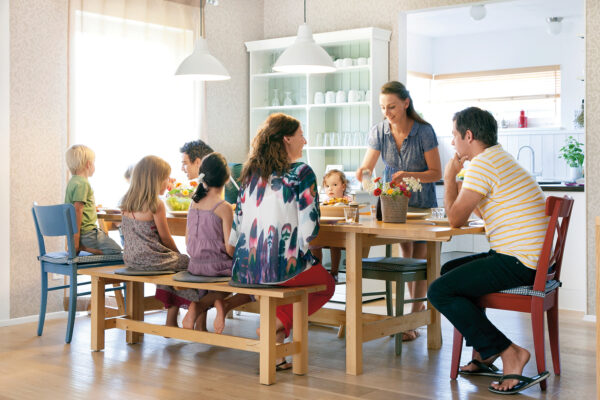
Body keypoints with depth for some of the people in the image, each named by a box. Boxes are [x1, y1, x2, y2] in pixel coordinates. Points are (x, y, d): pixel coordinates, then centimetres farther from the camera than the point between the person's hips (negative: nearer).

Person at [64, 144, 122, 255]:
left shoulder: (73, 181, 15)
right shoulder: (82, 184, -16)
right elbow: (77, 209, -22)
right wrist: (77, 236, -23)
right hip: (86, 232, -10)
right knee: (116, 250, -11)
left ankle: (80, 247, 3)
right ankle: (81, 247, -14)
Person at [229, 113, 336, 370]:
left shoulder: (251, 172, 11)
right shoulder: (301, 173, -6)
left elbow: (238, 221, 13)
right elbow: (309, 229, -11)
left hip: (244, 268, 6)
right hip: (280, 266, -6)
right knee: (326, 283, 23)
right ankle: (277, 325, 3)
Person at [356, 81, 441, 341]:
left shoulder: (424, 131, -20)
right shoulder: (379, 132, -11)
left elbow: (436, 173, -16)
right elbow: (366, 166, -10)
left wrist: (409, 175, -33)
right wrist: (361, 172, -34)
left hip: (421, 200, -3)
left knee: (419, 257, -5)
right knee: (405, 255, 9)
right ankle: (418, 305, 29)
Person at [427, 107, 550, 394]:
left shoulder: (482, 164, -14)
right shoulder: (501, 159, 20)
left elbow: (455, 219, -13)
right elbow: (473, 213, 23)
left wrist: (449, 177, 0)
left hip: (517, 263, -11)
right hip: (530, 259, 11)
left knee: (439, 291, -12)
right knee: (450, 270, 25)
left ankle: (508, 352, -11)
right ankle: (482, 352, 24)